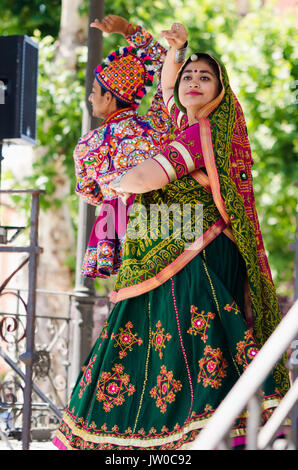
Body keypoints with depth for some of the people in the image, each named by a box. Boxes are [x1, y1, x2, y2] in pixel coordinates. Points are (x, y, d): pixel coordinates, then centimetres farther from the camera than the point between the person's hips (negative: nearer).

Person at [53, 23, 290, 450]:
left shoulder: (204, 132, -9)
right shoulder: (186, 123, 18)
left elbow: (146, 178, -16)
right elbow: (166, 86, 36)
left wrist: (111, 183, 5)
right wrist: (176, 49, 17)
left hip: (198, 259, -9)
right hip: (164, 260, 9)